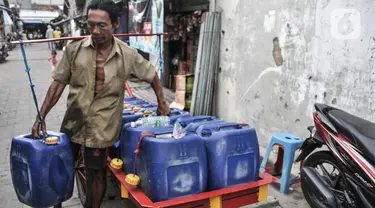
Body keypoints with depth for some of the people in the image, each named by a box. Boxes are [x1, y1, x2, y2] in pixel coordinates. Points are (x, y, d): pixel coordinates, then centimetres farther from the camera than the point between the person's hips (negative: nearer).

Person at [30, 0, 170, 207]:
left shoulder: (127, 55, -10)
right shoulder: (74, 50, -8)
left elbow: (151, 75, 5)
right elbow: (58, 83, -2)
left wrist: (161, 103, 7)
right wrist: (41, 116, -5)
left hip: (102, 127, -2)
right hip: (72, 122, 3)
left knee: (96, 174, 11)